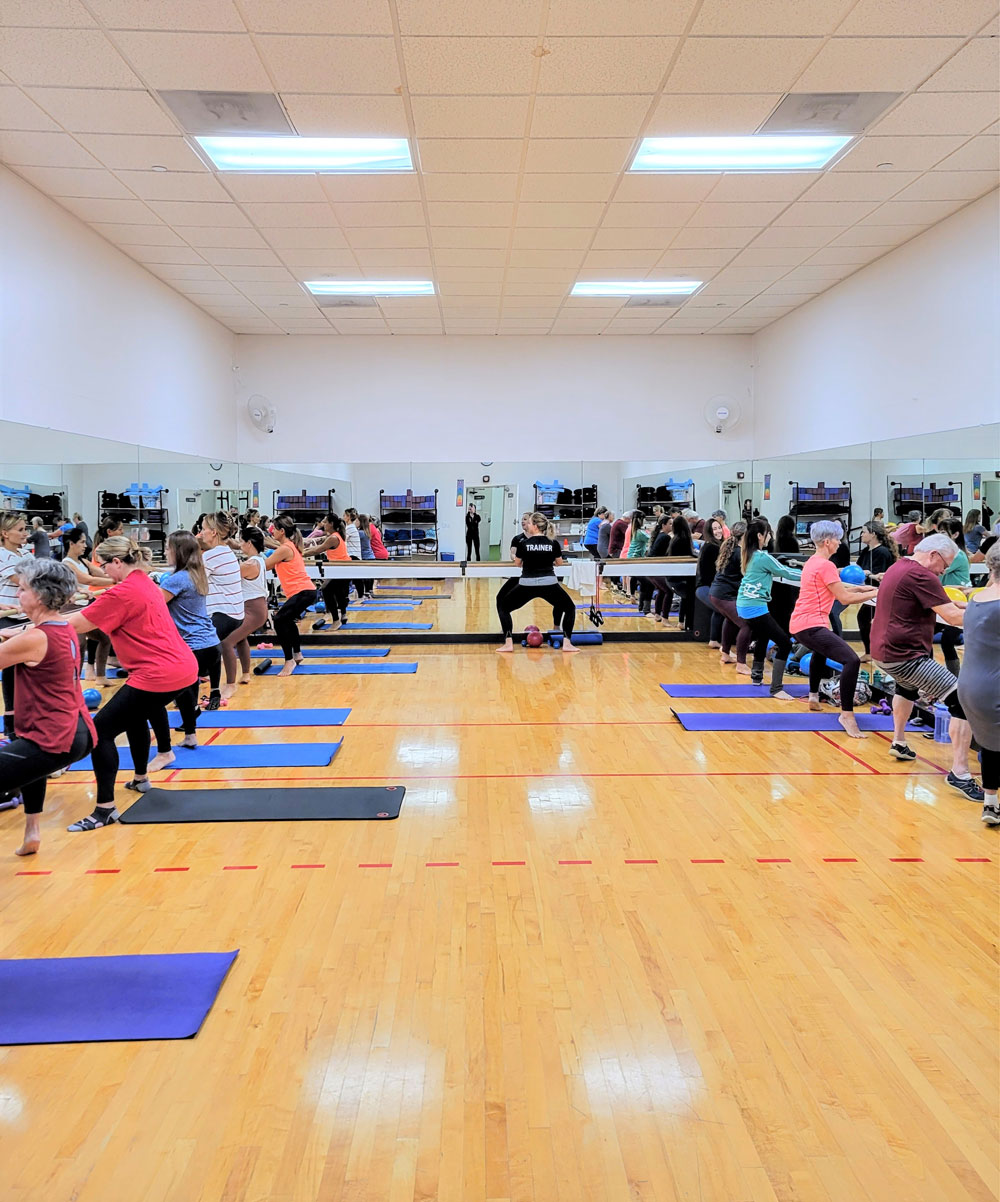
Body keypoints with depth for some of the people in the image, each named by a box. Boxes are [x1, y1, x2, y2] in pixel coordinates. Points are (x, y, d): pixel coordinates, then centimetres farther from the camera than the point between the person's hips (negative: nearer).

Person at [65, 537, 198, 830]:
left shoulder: (123, 592, -14)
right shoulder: (145, 583, 15)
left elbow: (76, 625, -11)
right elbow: (94, 617, 24)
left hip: (159, 676, -10)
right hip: (184, 667, 10)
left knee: (100, 730, -6)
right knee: (134, 716, 34)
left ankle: (105, 809, -8)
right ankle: (140, 779, 47)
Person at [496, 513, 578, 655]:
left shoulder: (523, 543, -3)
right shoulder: (553, 543, 1)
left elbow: (518, 563, 12)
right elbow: (560, 562, 16)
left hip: (527, 585, -1)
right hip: (549, 584, 1)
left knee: (503, 607, 18)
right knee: (570, 608, 22)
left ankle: (508, 643, 6)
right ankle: (567, 643, 8)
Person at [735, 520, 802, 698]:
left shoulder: (749, 555, 10)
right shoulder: (763, 557, -16)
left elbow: (774, 572, 20)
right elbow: (786, 574, -10)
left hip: (743, 605, 10)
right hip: (755, 608, -10)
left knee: (762, 637, 31)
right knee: (784, 643, -8)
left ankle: (757, 675, 42)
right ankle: (776, 689, -11)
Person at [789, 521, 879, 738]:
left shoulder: (813, 561, 15)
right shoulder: (825, 565, -14)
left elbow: (835, 586, 22)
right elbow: (845, 598, -15)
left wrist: (860, 588, 13)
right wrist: (874, 593, -6)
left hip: (801, 623, 11)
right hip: (811, 626, -11)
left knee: (821, 651, 41)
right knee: (852, 660, -22)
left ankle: (813, 696, 54)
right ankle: (847, 714, -23)